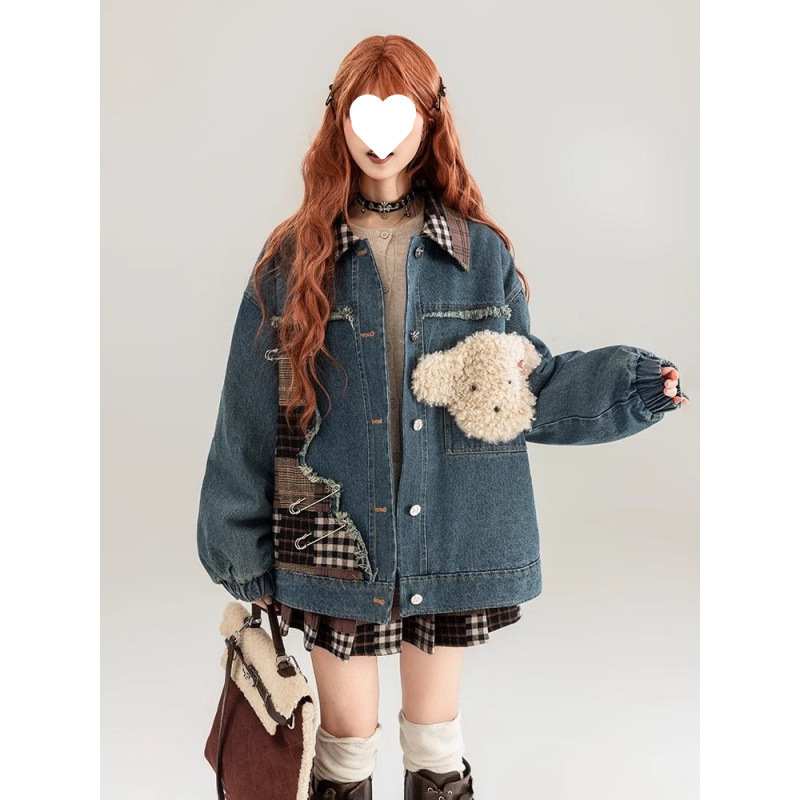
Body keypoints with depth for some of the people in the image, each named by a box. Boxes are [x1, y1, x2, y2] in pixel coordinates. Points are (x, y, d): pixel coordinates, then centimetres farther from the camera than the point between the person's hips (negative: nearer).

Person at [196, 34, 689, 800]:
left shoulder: (481, 254, 1)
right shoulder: (296, 256, -2)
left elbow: (524, 386, 5)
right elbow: (251, 415, -1)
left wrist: (628, 386, -10)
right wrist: (246, 557, 0)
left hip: (448, 542, 1)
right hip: (335, 545, -1)